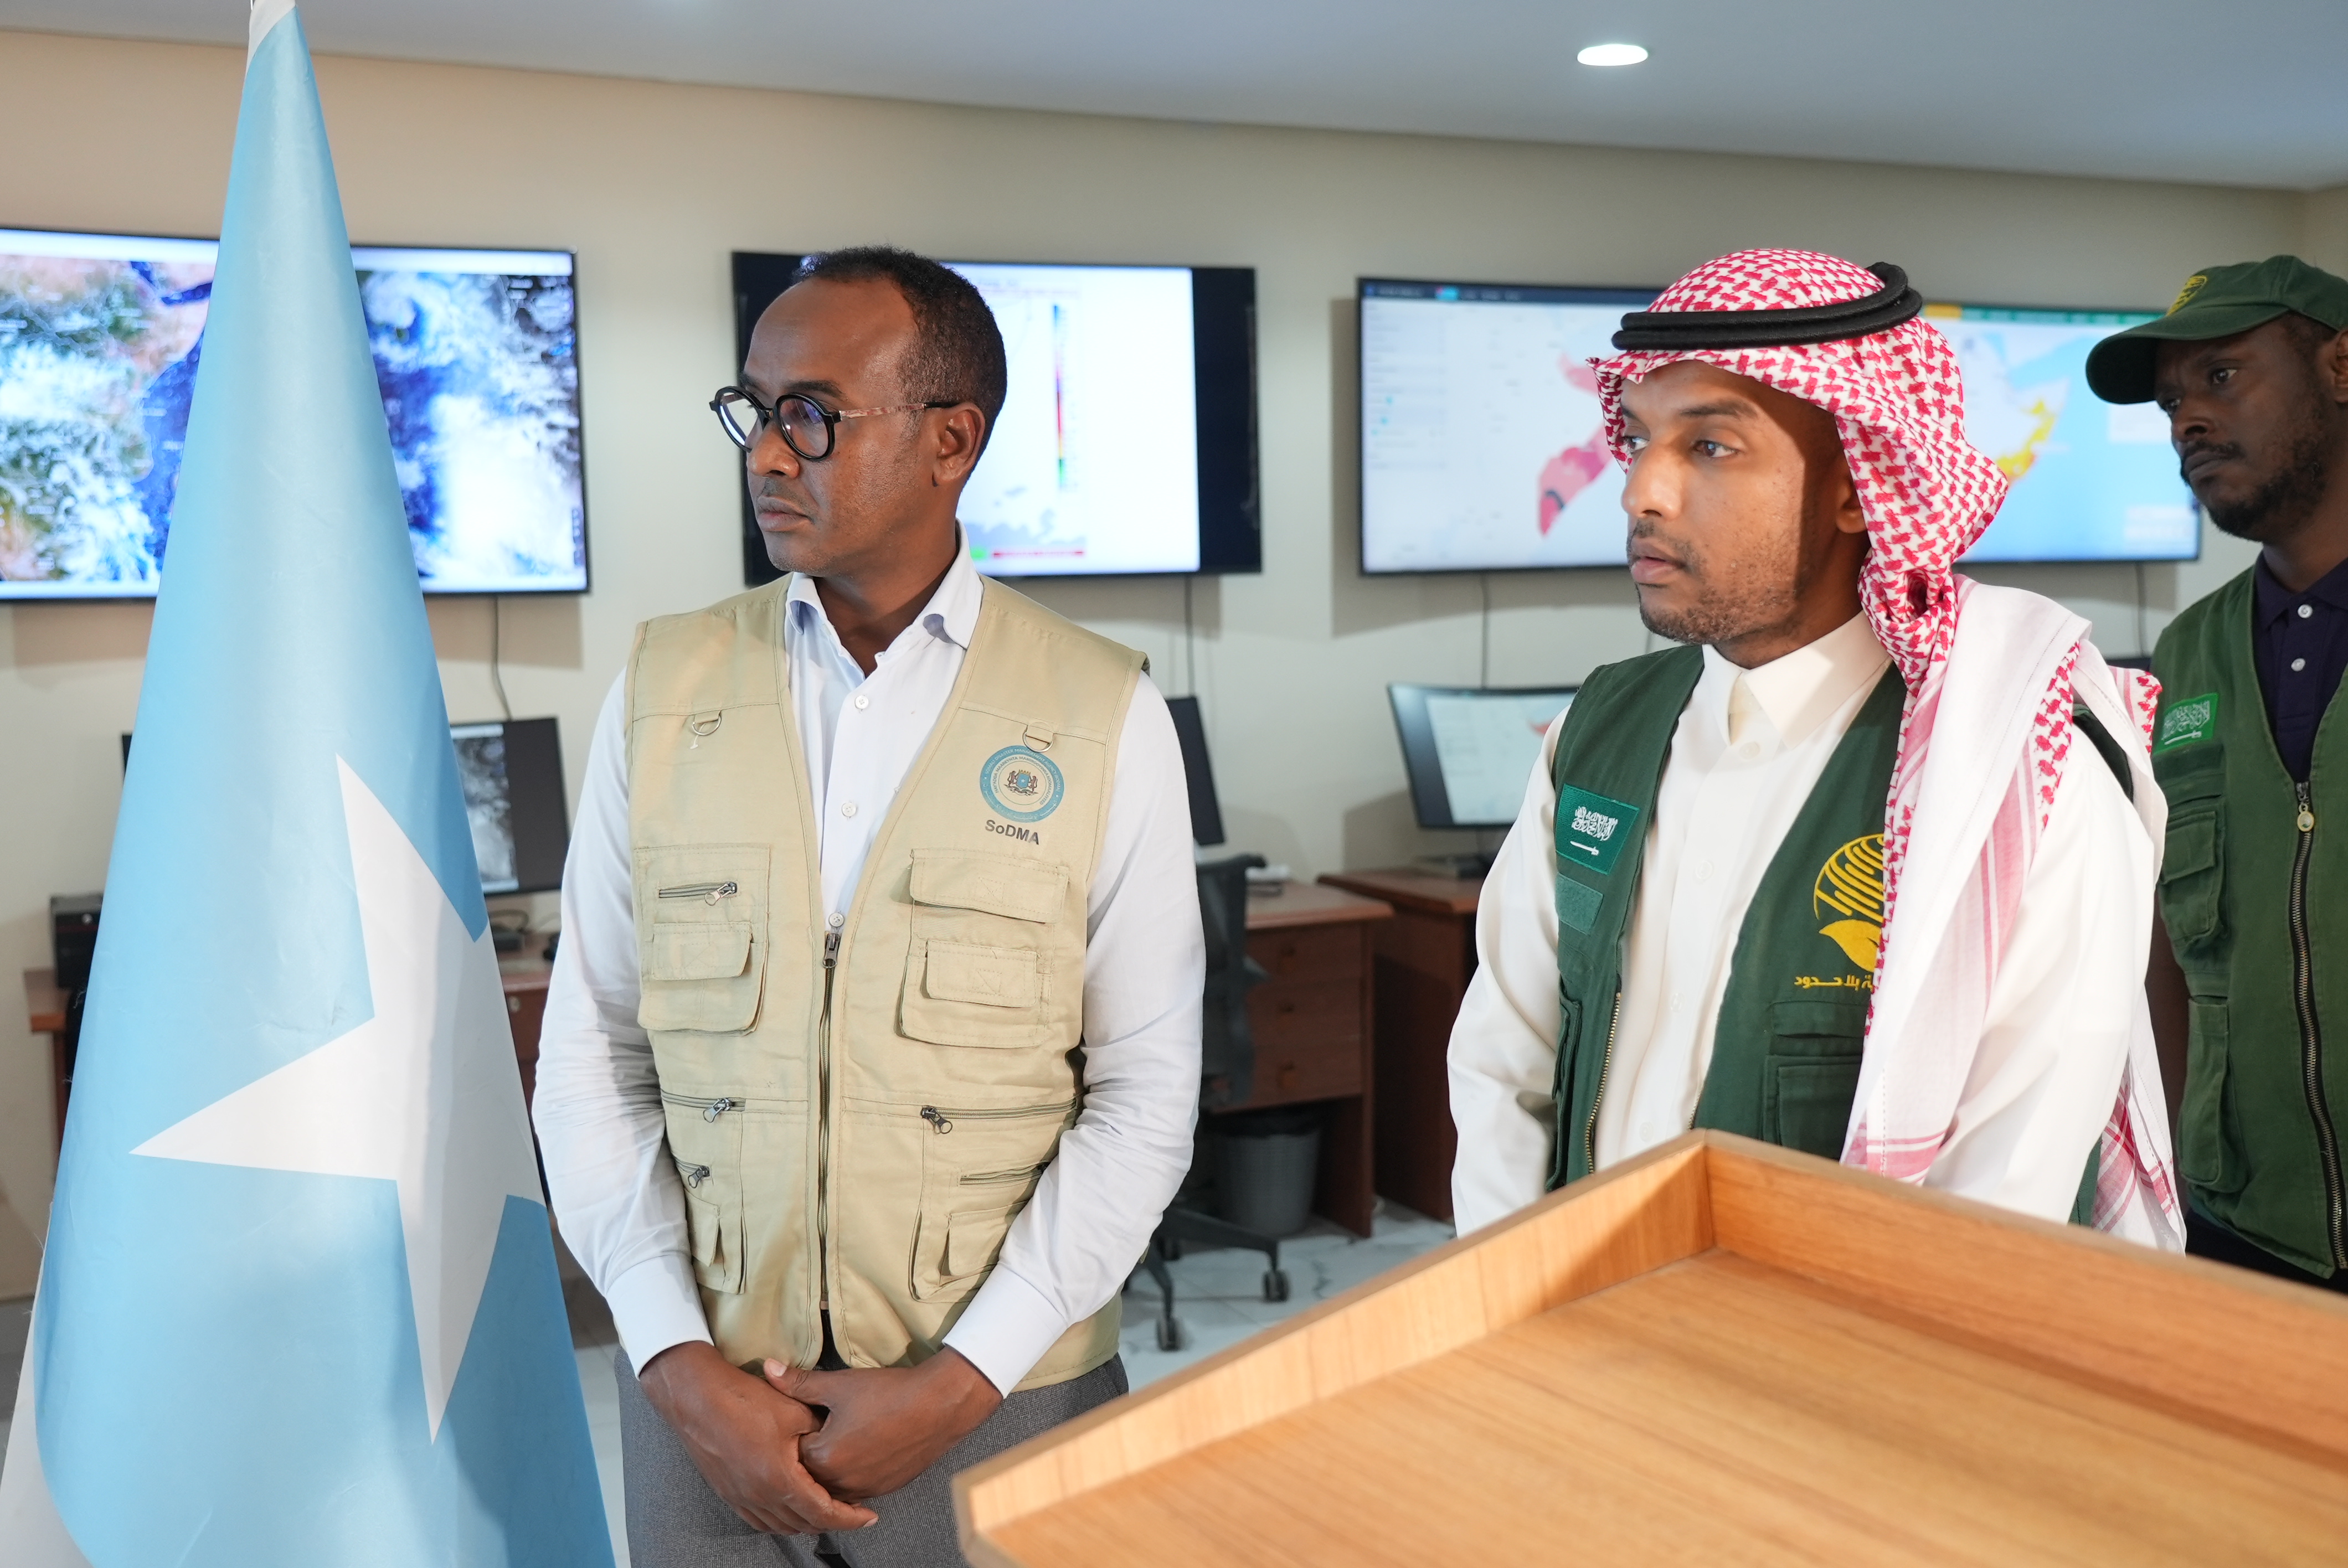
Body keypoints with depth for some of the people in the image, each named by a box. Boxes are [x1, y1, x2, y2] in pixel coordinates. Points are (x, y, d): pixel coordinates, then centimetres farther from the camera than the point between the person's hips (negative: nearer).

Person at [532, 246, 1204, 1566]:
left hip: (1003, 1401, -1)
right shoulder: (665, 690, 1)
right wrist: (677, 1364, -7)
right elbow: (595, 1058, 2)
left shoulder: (1105, 719, -6)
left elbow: (1146, 1093, -5)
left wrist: (962, 1379, -11)